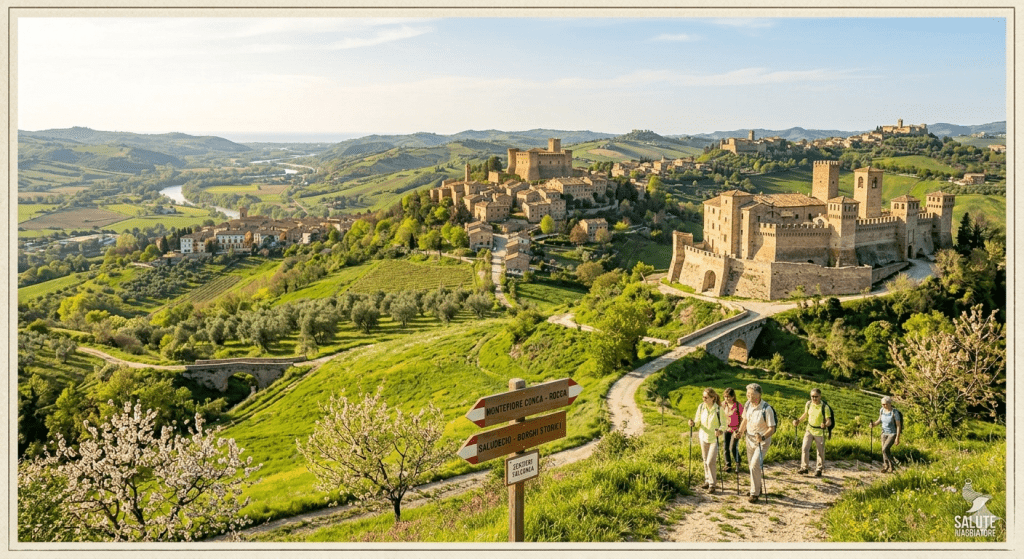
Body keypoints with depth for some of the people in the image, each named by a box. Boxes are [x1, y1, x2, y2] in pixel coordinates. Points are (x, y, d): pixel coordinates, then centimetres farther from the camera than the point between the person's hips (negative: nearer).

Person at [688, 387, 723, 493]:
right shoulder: (701, 407, -3)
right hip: (703, 437, 5)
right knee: (706, 461, 15)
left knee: (710, 462, -8)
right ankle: (707, 480, 33)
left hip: (714, 439, -5)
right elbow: (698, 421, 7)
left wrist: (720, 431, -33)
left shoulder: (719, 409, -17)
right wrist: (693, 423, -15)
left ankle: (712, 484, 6)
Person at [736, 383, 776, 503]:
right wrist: (739, 432, 0)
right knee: (751, 464, 16)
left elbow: (772, 429, -21)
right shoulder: (747, 405, -4)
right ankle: (759, 487, 37)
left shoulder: (766, 409, -23)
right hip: (750, 439, 7)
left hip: (762, 441, -7)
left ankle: (755, 493, -2)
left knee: (755, 465, -14)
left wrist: (763, 437, -36)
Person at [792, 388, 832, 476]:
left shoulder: (824, 407, -17)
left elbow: (829, 421, -18)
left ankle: (819, 469, 22)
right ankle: (804, 467, 6)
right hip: (809, 429, 3)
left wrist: (825, 424, -39)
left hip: (819, 432, -3)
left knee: (820, 451, 6)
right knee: (804, 448, -5)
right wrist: (798, 421, 7)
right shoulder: (808, 404, -4)